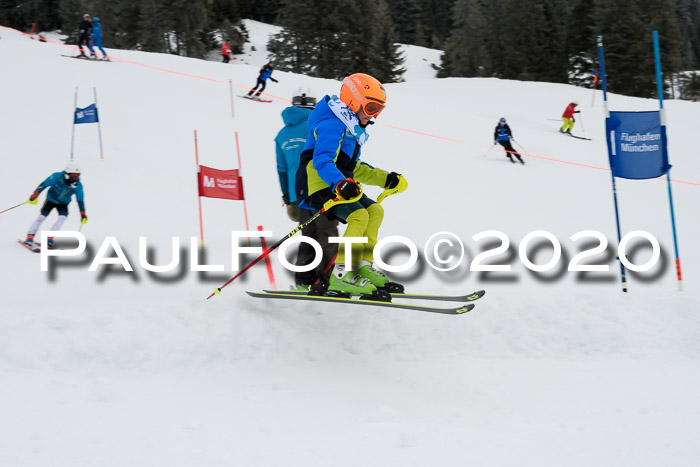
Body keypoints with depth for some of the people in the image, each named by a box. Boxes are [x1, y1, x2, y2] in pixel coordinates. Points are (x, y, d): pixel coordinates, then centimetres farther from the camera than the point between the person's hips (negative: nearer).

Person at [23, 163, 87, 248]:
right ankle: (30, 236, 0)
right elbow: (44, 184, -19)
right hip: (51, 199, -1)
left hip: (63, 203, 2)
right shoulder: (57, 176, -29)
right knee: (42, 216, -12)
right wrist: (35, 195, -22)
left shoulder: (78, 185, -23)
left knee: (63, 217, -21)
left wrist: (83, 214, -15)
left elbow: (80, 200, -14)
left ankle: (50, 238, -12)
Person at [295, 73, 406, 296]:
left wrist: (386, 179, 20)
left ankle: (363, 267, 7)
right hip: (318, 186, -10)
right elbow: (321, 161, -29)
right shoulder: (332, 125, -15)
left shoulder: (353, 129, 19)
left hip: (338, 186, 10)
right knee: (359, 215, -24)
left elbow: (354, 168, 28)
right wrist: (339, 184, -46)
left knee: (375, 210, 6)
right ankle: (342, 275, -25)